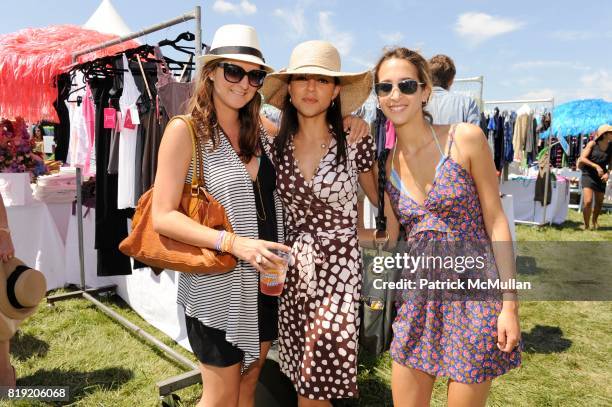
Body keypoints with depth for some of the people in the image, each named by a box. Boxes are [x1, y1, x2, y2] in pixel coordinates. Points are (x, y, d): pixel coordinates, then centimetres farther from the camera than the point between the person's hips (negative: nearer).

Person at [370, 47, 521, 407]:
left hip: (473, 294, -3)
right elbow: (390, 239, 5)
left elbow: (496, 221, -6)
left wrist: (510, 304, -9)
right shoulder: (384, 164, 3)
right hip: (417, 298, 4)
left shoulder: (466, 139, -9)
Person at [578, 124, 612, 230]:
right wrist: (596, 166, -23)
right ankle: (586, 226, -1)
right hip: (588, 174, -4)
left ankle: (594, 221, 42)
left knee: (599, 203, 14)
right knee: (587, 202, -17)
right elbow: (582, 158, -13)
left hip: (600, 177, 4)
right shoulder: (592, 144, -10)